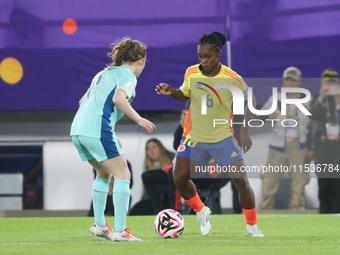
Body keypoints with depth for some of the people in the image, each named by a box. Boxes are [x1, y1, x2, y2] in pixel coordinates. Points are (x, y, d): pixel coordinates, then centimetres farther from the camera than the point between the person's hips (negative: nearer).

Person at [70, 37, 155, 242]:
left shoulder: (104, 73, 24)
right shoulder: (127, 76, -1)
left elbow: (83, 101, 29)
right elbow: (118, 98, -20)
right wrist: (139, 119, -16)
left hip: (78, 128, 9)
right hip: (98, 130, -9)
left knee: (104, 174, 25)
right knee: (123, 175, -4)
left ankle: (99, 224, 25)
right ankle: (120, 231, -11)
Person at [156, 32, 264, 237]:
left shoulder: (232, 79, -14)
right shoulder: (191, 73, -7)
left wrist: (245, 131, -9)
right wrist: (171, 92, -9)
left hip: (223, 137, -2)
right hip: (194, 136, 2)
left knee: (242, 181, -9)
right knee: (180, 178, -10)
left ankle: (252, 226, 10)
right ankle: (201, 212, 18)